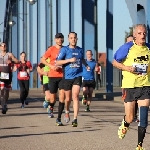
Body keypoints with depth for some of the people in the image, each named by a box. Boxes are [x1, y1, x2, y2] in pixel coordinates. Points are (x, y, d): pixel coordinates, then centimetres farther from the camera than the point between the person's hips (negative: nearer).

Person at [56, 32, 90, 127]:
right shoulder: (64, 50, -1)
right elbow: (57, 62, -10)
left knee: (75, 96, -14)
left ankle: (75, 119, -15)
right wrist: (70, 60, -18)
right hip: (67, 76, -1)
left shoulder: (80, 50, 10)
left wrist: (86, 65, 15)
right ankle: (67, 112, 42)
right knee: (68, 98, 10)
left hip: (78, 76, 1)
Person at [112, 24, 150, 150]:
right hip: (130, 86, -2)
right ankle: (124, 125, 40)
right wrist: (126, 68, -14)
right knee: (130, 118, 3)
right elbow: (115, 62, 2)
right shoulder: (127, 47, -5)